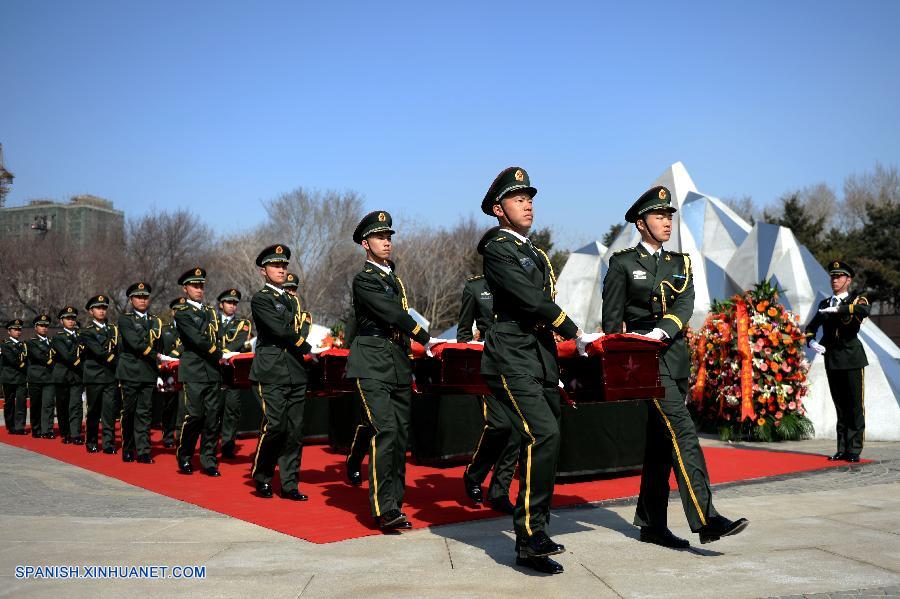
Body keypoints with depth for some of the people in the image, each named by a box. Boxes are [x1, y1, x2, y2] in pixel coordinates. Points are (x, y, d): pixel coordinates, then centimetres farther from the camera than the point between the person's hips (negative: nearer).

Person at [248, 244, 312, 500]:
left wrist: (301, 329, -7)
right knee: (274, 426, -11)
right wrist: (304, 346, -1)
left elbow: (303, 329, 14)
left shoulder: (293, 300, 21)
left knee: (295, 430, 4)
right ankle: (261, 478, 9)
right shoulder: (260, 299, -2)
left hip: (296, 373, 6)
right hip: (271, 373, -6)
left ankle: (290, 484, 10)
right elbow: (280, 330, -12)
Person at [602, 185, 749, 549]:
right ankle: (705, 520, -18)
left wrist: (662, 330, -21)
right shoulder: (623, 263, 1)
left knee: (661, 443, 9)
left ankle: (651, 524, 17)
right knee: (683, 434, -16)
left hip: (675, 359, 6)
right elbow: (612, 319, 1)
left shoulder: (680, 264, 16)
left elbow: (685, 305, -2)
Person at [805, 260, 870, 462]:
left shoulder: (857, 299, 2)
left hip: (852, 358, -4)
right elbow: (811, 327, 18)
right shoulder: (825, 304, 15)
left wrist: (837, 309, -24)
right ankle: (842, 449, 11)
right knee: (840, 407, 8)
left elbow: (864, 310, -22)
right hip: (832, 361, 4)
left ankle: (854, 450, -1)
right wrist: (811, 341, -2)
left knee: (855, 406, -4)